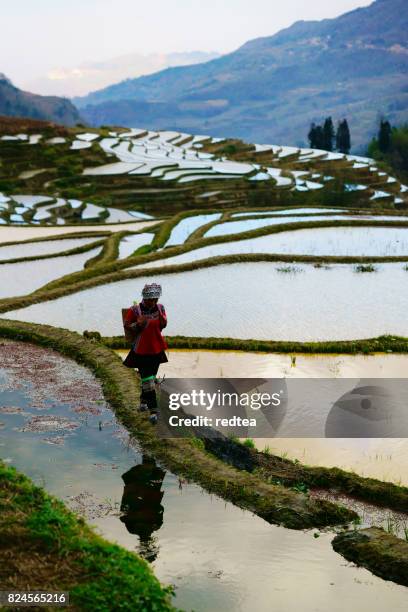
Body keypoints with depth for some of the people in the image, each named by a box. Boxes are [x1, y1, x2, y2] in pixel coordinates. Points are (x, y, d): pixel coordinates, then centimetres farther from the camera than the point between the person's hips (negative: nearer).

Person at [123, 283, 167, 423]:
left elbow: (163, 325, 5)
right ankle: (153, 410, -7)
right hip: (141, 350, -5)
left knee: (151, 377, 18)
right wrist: (137, 324, -24)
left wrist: (160, 316, -15)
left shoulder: (160, 308, -1)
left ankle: (144, 400, 40)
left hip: (157, 349, 5)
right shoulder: (135, 310, -14)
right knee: (147, 379, -9)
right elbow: (126, 325, -6)